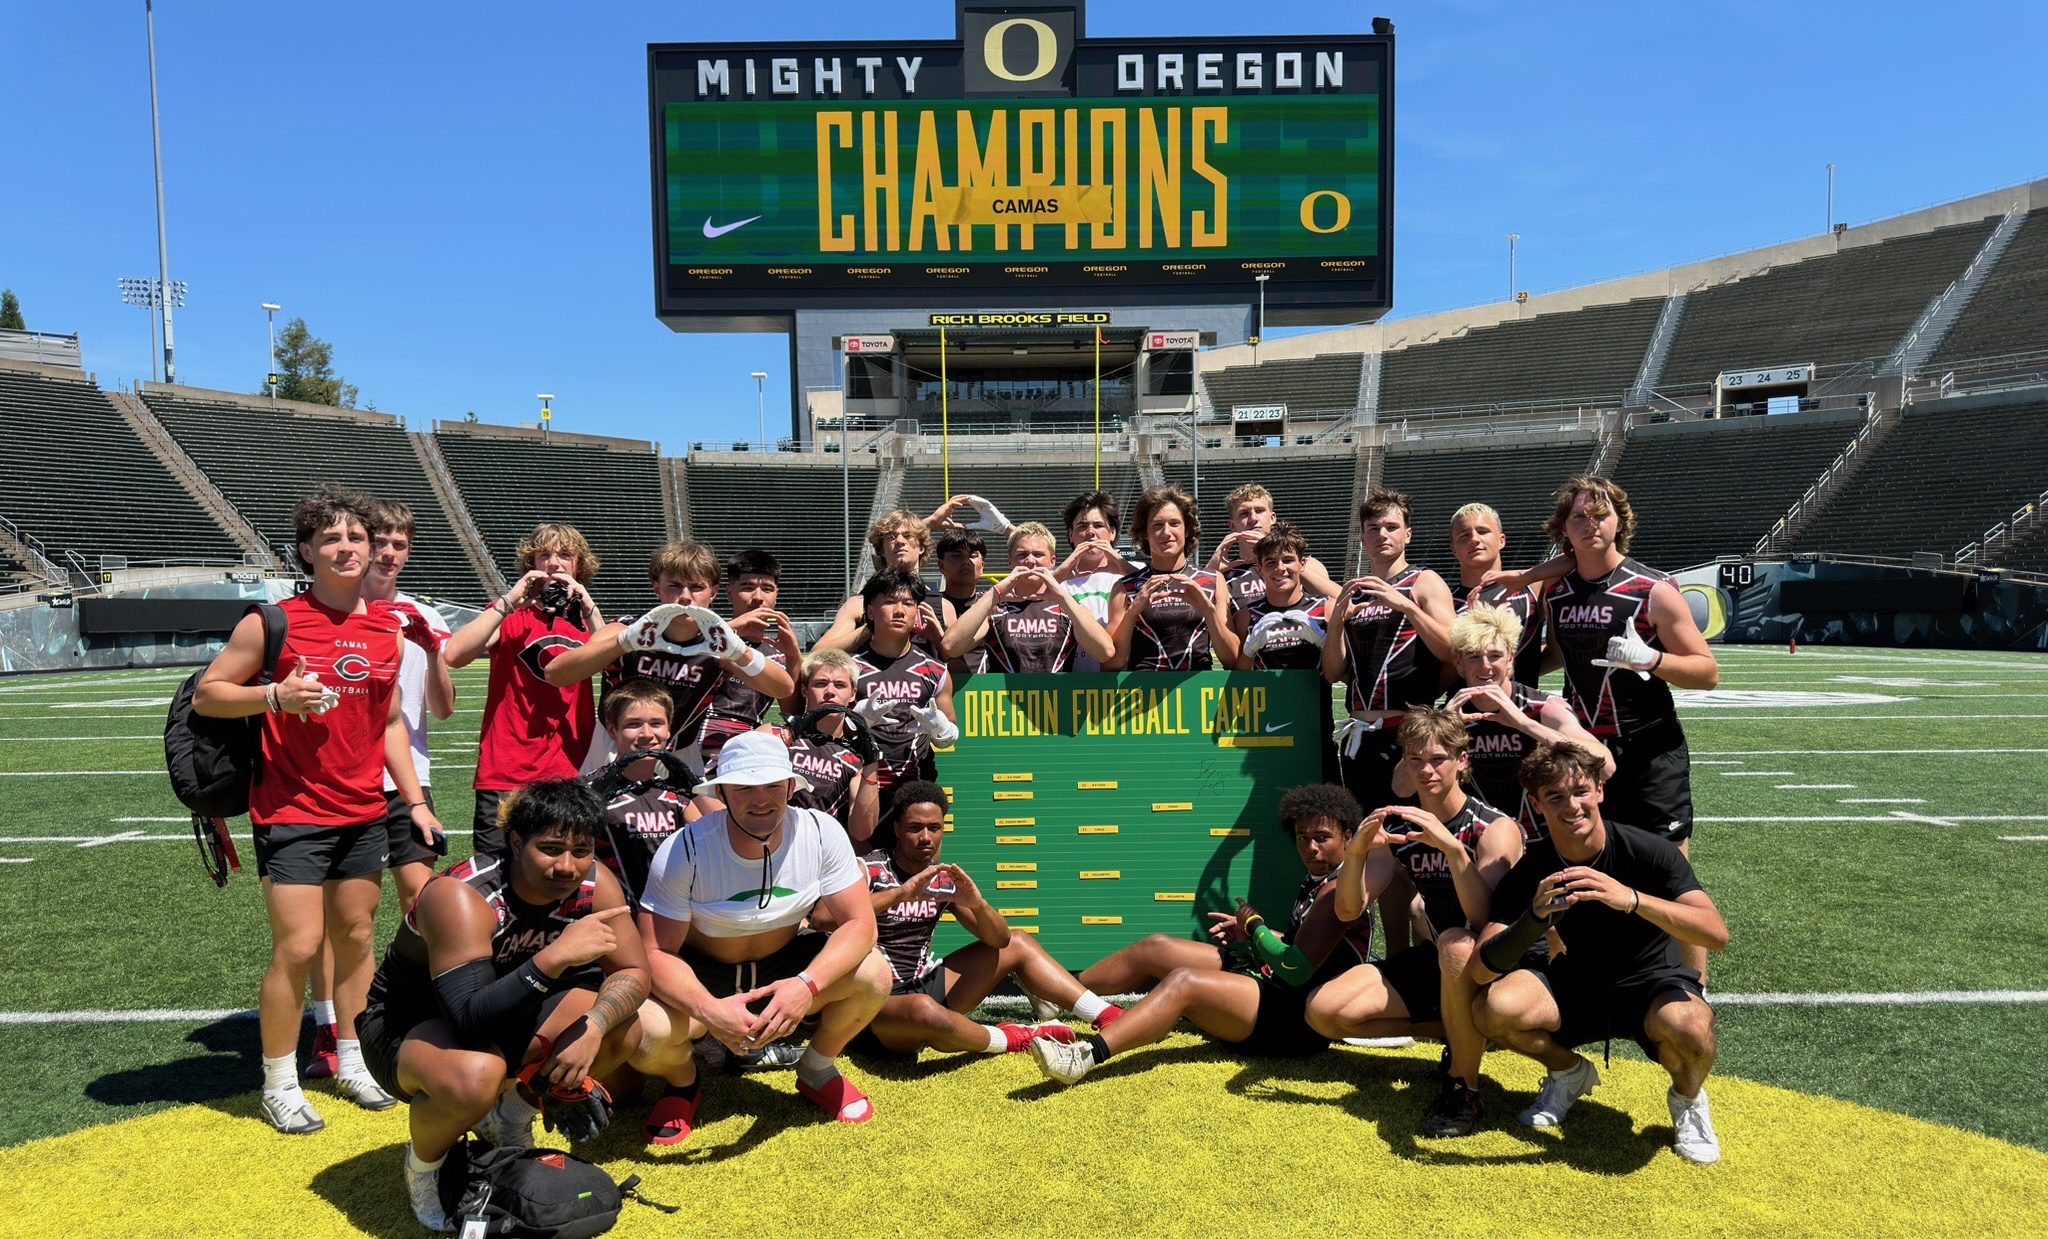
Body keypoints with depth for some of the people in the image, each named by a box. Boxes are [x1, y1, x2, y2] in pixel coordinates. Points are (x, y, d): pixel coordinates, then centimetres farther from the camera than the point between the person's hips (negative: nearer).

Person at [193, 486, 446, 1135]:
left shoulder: (388, 629, 7)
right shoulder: (273, 623, -7)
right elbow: (206, 694, -2)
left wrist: (415, 800, 10)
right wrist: (276, 696, -20)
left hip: (365, 813, 5)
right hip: (293, 814, -5)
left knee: (356, 937, 13)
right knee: (298, 948, -4)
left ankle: (351, 1061, 29)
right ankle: (279, 1082, 14)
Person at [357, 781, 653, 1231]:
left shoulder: (593, 883, -16)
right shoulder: (461, 898, -32)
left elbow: (633, 972, -10)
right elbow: (470, 1020, -40)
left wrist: (592, 1028, -28)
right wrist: (555, 958, -49)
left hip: (504, 1013, 6)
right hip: (404, 1025, -5)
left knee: (623, 1028, -15)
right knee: (476, 1076, -38)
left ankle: (512, 1111, 12)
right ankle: (423, 1162, -2)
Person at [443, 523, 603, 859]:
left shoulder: (586, 620, 12)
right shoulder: (510, 615, 5)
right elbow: (453, 655, -14)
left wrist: (588, 607, -13)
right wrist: (510, 601, -14)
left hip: (572, 776, 2)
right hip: (506, 777, -2)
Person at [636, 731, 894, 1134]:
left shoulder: (821, 833, -18)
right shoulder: (684, 851, -22)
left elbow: (859, 923, -19)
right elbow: (657, 951, -21)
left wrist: (807, 985, -38)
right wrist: (708, 1009, -41)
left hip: (785, 968, 2)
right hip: (704, 976, -1)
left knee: (873, 974, -25)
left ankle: (817, 1071, 7)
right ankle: (683, 1084, 8)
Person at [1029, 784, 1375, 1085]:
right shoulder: (1317, 881, 13)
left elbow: (1294, 969, -24)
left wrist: (1255, 926, -9)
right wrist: (1247, 932, 11)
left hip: (1295, 1022, -10)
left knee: (1183, 981, -31)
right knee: (1155, 948, 6)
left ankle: (1085, 1056, -43)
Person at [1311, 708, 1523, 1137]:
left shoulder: (1494, 827, -15)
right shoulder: (1398, 826, -1)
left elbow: (1482, 918, -30)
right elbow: (1348, 909, -8)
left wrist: (1451, 845, -42)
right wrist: (1357, 850, -26)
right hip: (1434, 960, 5)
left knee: (1455, 945, -40)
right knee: (1325, 1012, -12)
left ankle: (1464, 1087, -19)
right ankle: (1460, 1038, 5)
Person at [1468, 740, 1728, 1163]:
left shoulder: (1649, 851, -18)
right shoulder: (1528, 872, -13)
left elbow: (1716, 934, -30)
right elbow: (1481, 970, -21)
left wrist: (1630, 898, -46)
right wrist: (1535, 917, -39)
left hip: (1652, 984, -2)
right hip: (1576, 988, 2)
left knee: (1690, 1027, -37)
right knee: (1493, 1008, -26)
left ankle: (1687, 1098, 2)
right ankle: (1569, 1072, 8)